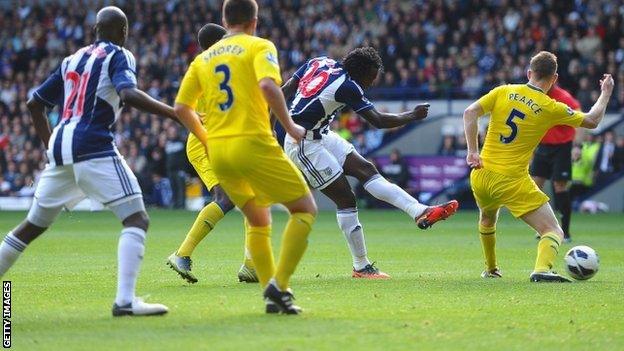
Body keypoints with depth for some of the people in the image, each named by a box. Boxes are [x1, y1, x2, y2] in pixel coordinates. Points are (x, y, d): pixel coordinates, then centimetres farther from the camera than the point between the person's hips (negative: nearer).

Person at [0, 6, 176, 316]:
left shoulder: (72, 60, 21)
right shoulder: (119, 56, 2)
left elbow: (35, 103, 25)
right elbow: (129, 95, -18)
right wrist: (175, 113, -16)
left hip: (60, 148, 7)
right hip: (93, 148, -7)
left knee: (32, 226, 21)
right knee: (137, 219, -8)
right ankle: (125, 300, -23)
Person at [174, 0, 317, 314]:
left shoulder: (203, 59, 17)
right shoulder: (259, 47, 1)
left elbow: (181, 108, 13)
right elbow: (268, 86, -18)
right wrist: (290, 127, -9)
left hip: (217, 151, 6)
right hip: (252, 144, -6)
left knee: (258, 221, 21)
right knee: (305, 209, 5)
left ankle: (271, 294, 10)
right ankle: (279, 285, -11)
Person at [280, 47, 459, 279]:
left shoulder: (318, 63, 5)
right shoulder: (347, 86, -17)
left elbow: (283, 92, 5)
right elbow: (378, 121, -13)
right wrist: (413, 116, 0)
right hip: (304, 144, -9)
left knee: (366, 170, 1)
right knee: (346, 199, -5)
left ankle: (420, 212, -6)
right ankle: (361, 267, 3)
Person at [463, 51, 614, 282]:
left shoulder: (504, 92, 2)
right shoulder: (551, 108, -6)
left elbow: (470, 113, -4)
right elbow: (592, 121, 6)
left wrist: (472, 151, -2)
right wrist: (606, 93, 21)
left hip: (481, 176, 5)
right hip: (512, 182, -5)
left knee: (487, 220, 36)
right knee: (553, 232, -3)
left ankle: (491, 269, 47)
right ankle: (542, 269, -30)